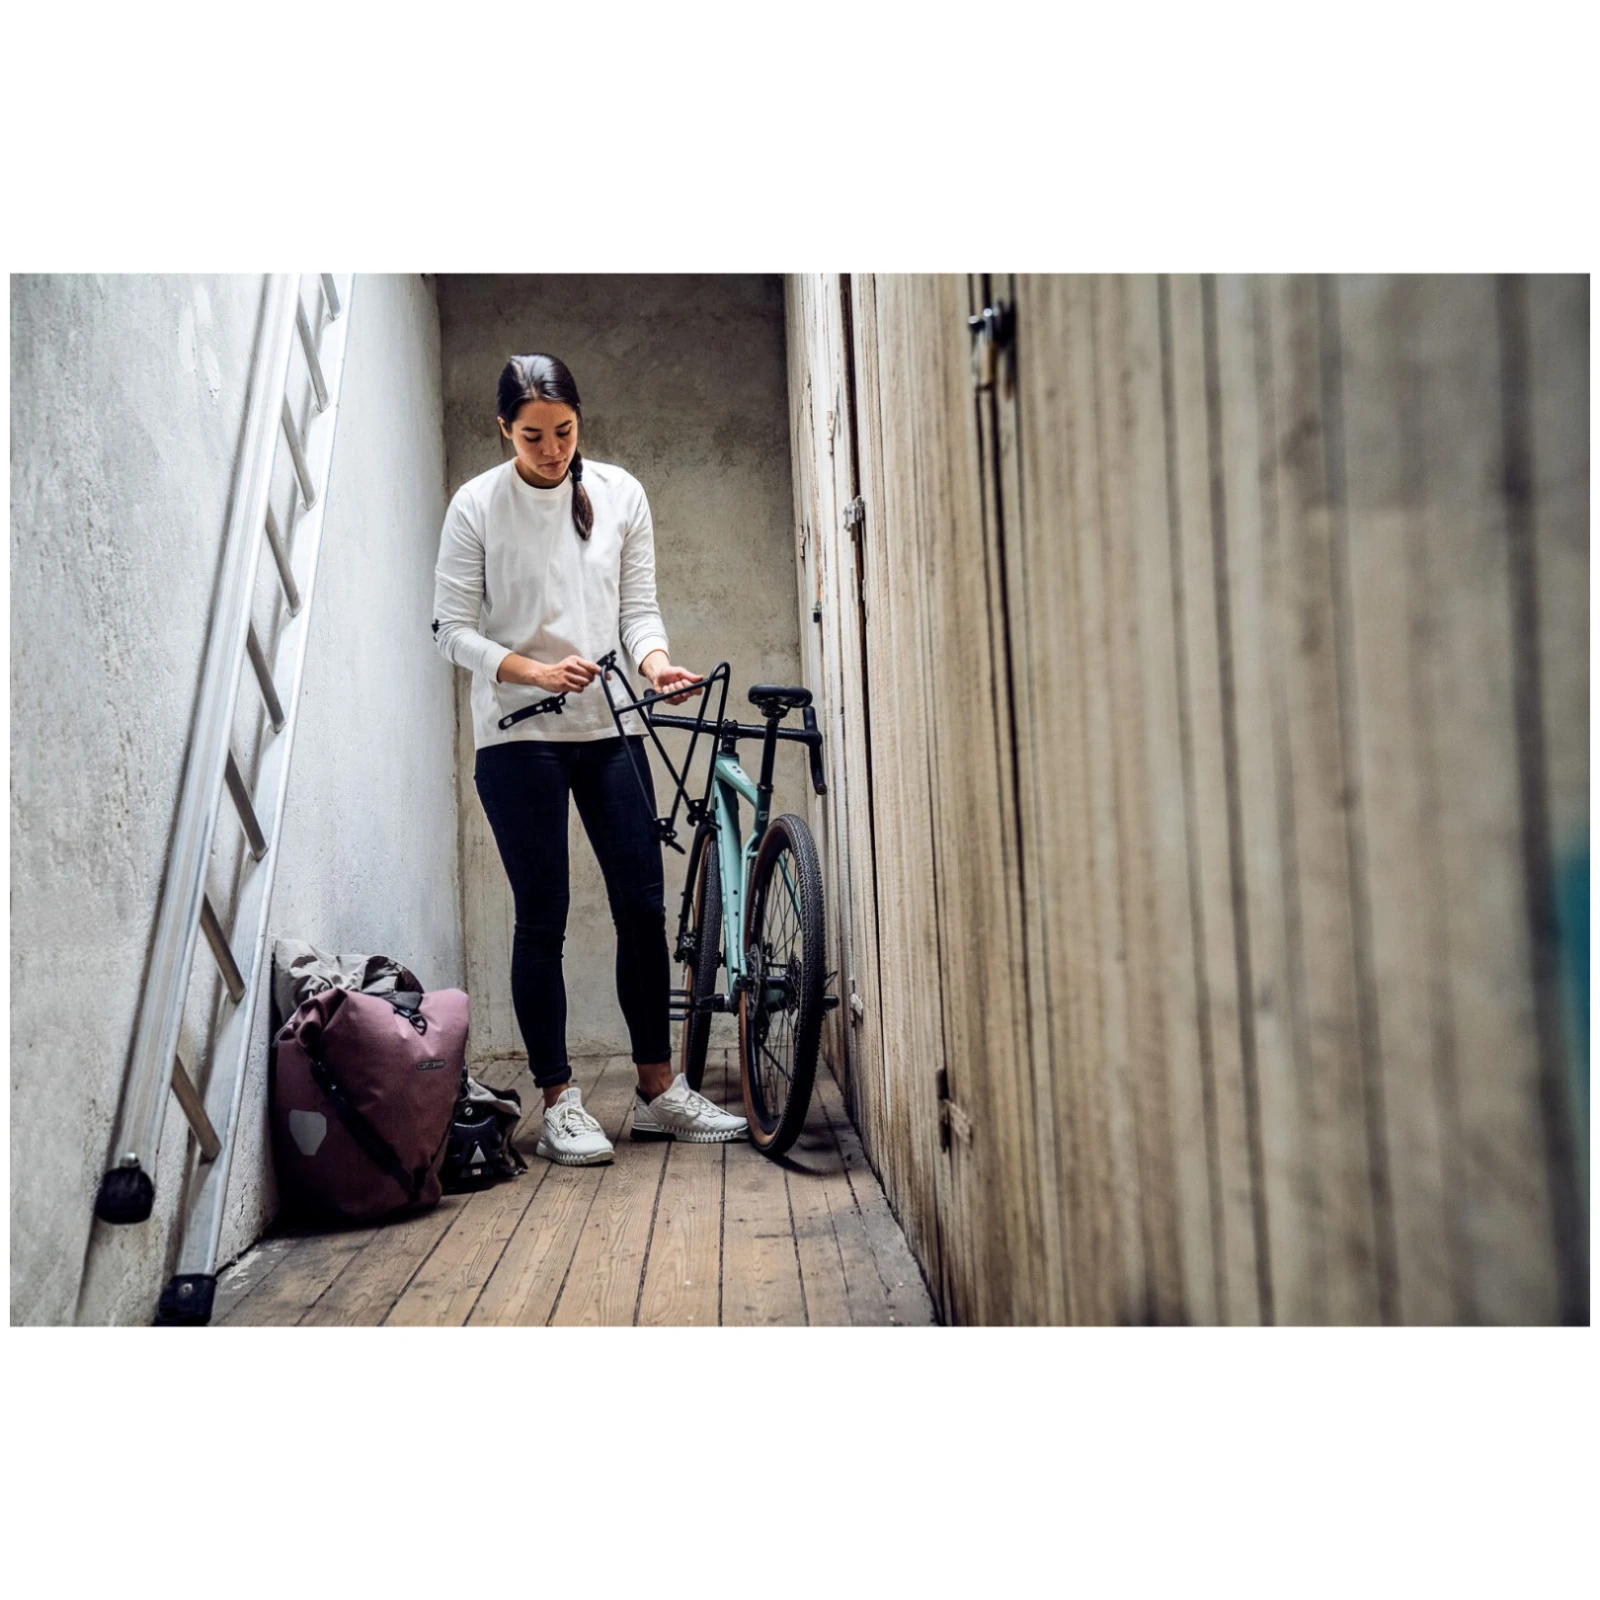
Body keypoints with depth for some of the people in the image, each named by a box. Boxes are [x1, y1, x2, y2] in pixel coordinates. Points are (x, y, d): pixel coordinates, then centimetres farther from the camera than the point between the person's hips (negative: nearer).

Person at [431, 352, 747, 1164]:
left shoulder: (620, 493, 5)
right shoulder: (477, 505, -3)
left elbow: (639, 605, 7)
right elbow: (451, 628, -3)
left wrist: (656, 661, -15)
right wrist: (534, 671, -18)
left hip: (612, 730, 3)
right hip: (518, 736, -3)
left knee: (643, 905, 3)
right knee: (542, 918, 0)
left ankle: (659, 1090, 16)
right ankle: (559, 1105, 10)